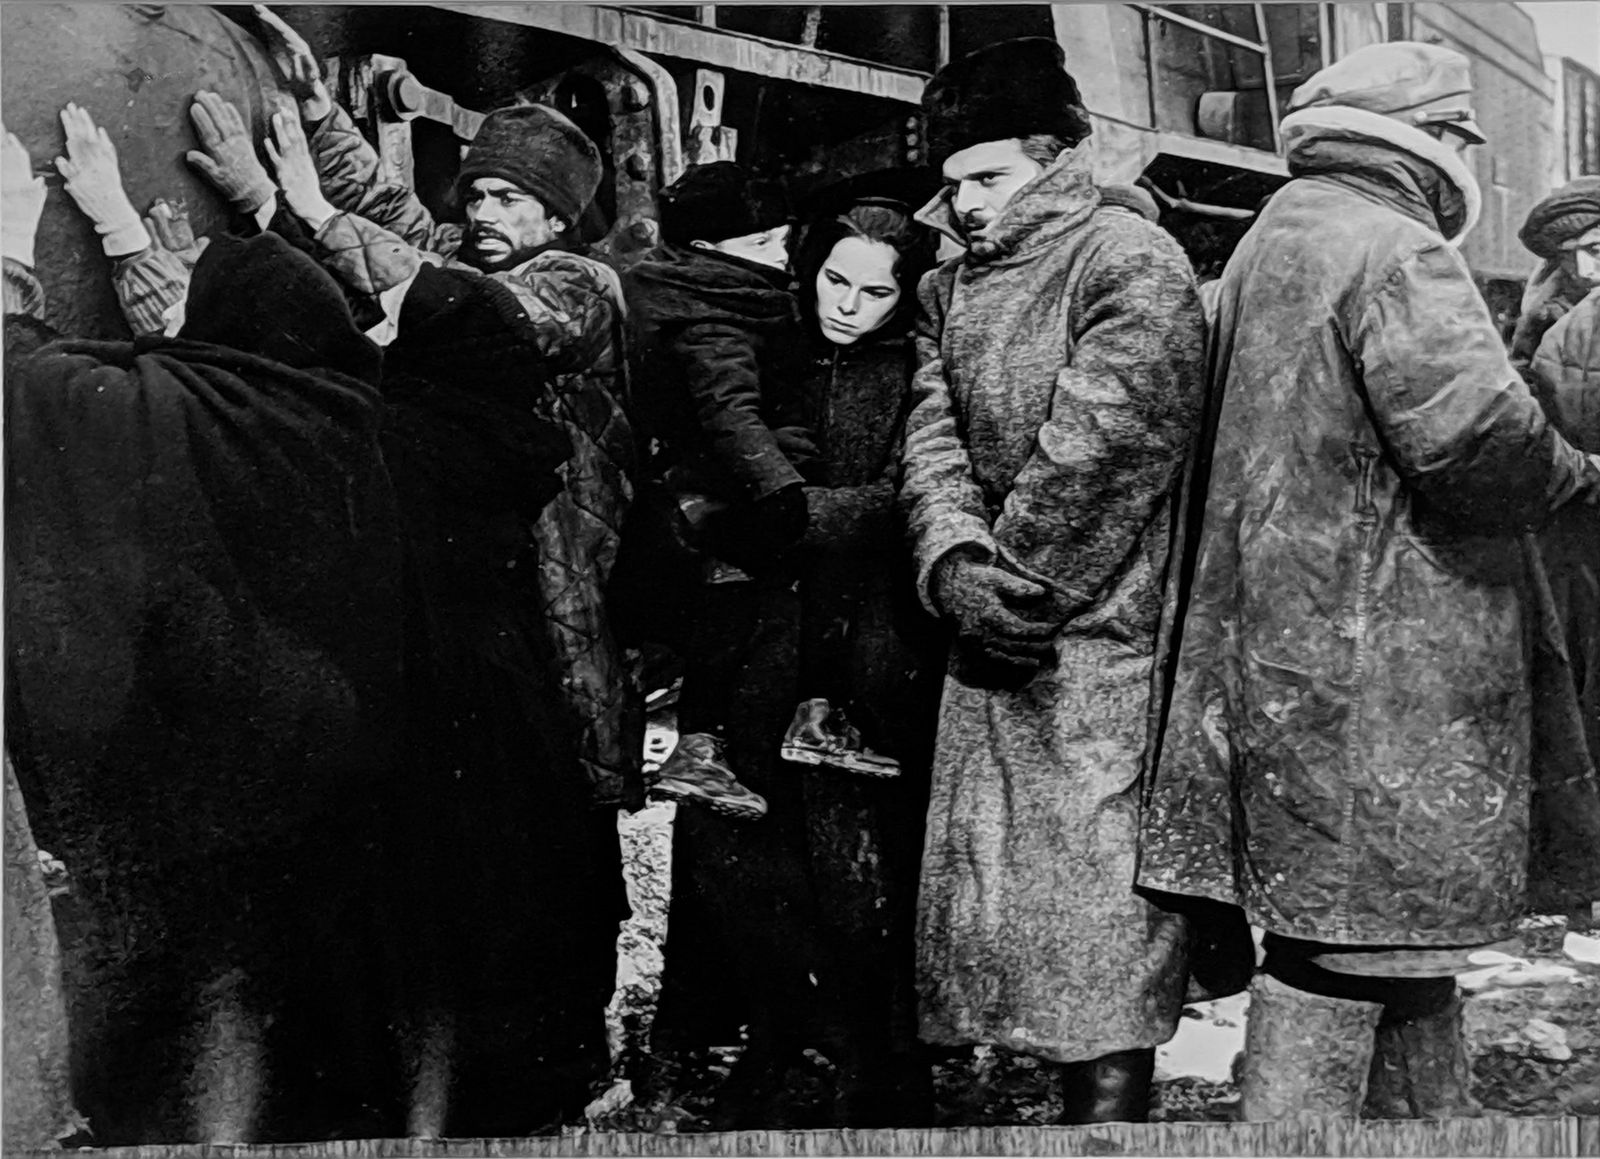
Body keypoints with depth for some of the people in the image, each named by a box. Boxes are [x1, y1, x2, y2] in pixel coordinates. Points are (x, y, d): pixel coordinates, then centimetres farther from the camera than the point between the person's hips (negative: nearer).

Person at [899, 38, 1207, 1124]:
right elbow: (932, 437, 4)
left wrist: (1016, 585, -9)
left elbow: (1098, 452, -16)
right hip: (992, 651, 8)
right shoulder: (948, 289, 16)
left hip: (1101, 640, -7)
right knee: (984, 901, 13)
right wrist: (956, 563, -14)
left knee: (1099, 930, -4)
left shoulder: (1131, 261, -7)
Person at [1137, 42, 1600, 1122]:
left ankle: (1436, 1116, 34)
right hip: (1376, 668, -10)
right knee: (1350, 944, -1)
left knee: (1405, 925, 20)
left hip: (1282, 649, 10)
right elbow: (1477, 429, -26)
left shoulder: (1268, 242, 18)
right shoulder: (1394, 249, -13)